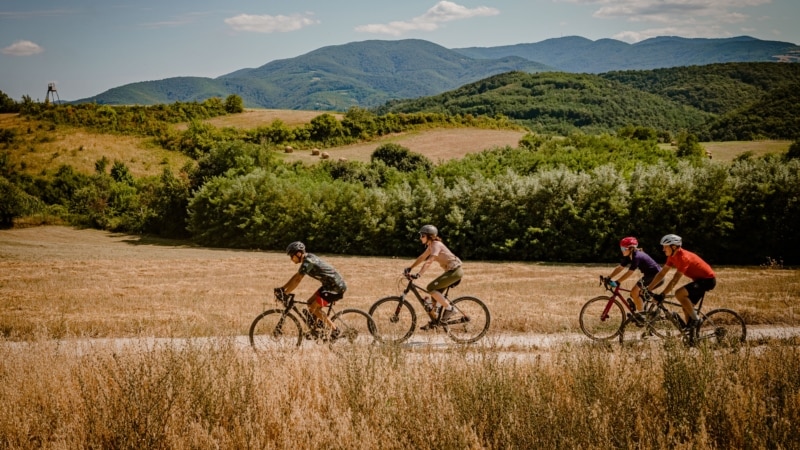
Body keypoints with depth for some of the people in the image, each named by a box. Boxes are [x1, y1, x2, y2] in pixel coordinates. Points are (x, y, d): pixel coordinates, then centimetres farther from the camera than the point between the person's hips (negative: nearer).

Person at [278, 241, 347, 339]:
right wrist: (282, 288, 15)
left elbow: (297, 280, -22)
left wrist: (285, 293, -17)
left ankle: (334, 330, -2)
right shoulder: (308, 258, 10)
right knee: (310, 302, 10)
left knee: (314, 307, -10)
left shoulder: (308, 261, -20)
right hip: (329, 285, 10)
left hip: (336, 287, -10)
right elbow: (296, 276, 18)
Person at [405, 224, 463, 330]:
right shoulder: (431, 245, 12)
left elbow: (429, 262, -28)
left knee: (431, 288, -17)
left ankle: (449, 308, -9)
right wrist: (410, 268, 15)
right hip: (451, 271, 10)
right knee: (435, 292, 8)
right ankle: (433, 321, 14)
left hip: (455, 271, -10)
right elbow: (422, 258, 20)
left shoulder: (436, 245, -16)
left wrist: (418, 274, -35)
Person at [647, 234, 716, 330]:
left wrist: (662, 295, -31)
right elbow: (662, 274, 6)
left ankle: (695, 319, -11)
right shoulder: (672, 257, 2)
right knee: (686, 307, 8)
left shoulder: (683, 257, -25)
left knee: (679, 293, -25)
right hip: (699, 279, 10)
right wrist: (648, 289, 1)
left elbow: (675, 279, -29)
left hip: (707, 280, -10)